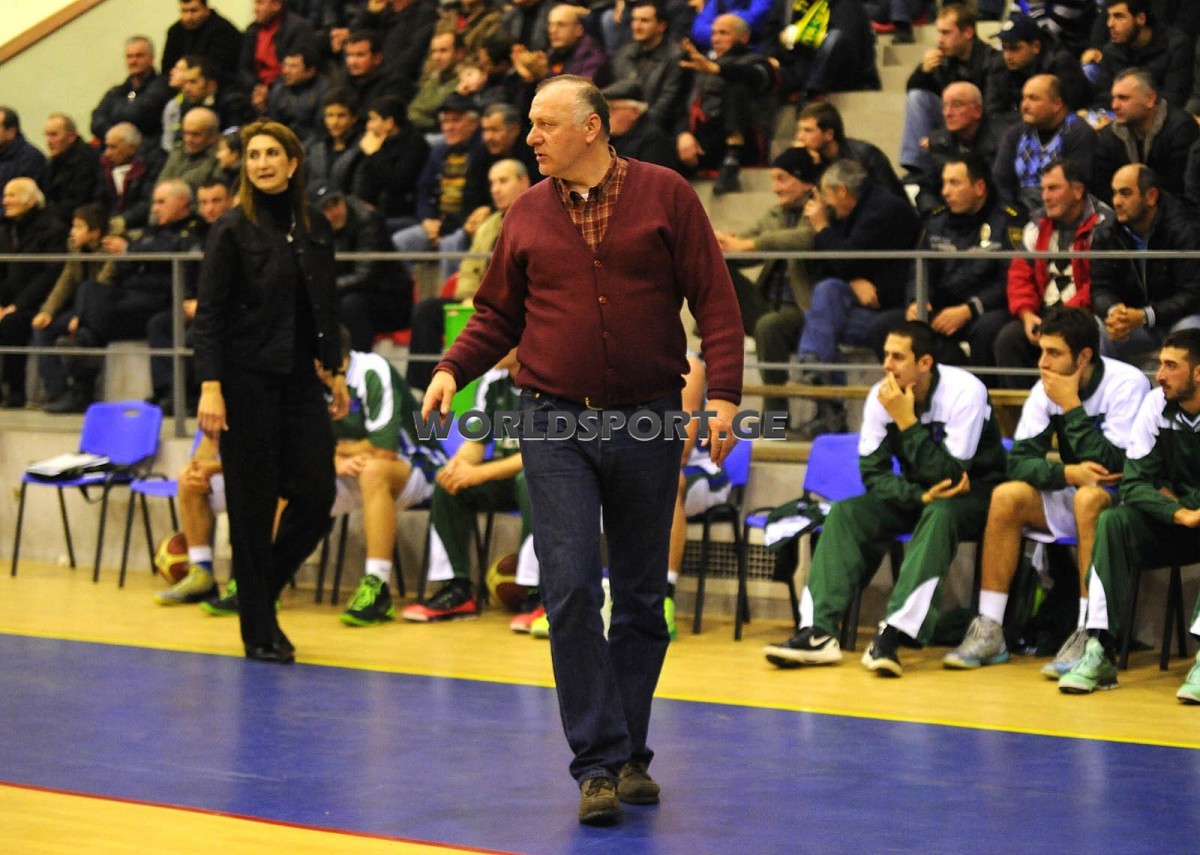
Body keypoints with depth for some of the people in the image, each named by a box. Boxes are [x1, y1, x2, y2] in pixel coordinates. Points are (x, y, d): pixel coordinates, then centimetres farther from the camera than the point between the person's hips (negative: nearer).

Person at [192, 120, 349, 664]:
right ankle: (259, 631, 8)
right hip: (248, 379, -5)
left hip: (299, 378, 5)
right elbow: (209, 314, -9)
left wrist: (336, 371, 13)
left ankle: (261, 591, 23)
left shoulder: (315, 229, 10)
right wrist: (210, 387, -17)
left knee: (316, 495, 0)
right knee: (253, 504, -1)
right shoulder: (233, 229, -5)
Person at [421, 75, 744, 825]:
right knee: (571, 589, -10)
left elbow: (714, 299, -1)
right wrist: (452, 369, -1)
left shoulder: (665, 195, 0)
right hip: (556, 424, 1)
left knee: (642, 599, 7)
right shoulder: (530, 213, 7)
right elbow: (499, 314, 15)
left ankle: (632, 755, 20)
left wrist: (724, 392, -10)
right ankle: (600, 764, -6)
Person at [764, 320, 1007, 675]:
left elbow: (950, 476, -29)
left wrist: (906, 421, -33)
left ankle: (892, 634, -46)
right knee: (846, 513, -18)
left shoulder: (964, 392, -23)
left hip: (974, 494, -5)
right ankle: (818, 632, -30)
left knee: (940, 512, -37)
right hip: (915, 491, 5)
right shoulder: (881, 396, -10)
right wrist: (920, 496, -26)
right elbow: (873, 473, -9)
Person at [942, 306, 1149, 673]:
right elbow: (1019, 461, -7)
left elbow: (1112, 466, -26)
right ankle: (989, 631, -17)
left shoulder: (1126, 384, -17)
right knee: (1007, 496, -18)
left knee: (1089, 498, -36)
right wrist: (1068, 473, -25)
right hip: (1071, 498, 5)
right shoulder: (1047, 389, -2)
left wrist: (1071, 407, -24)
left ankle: (1088, 636, -37)